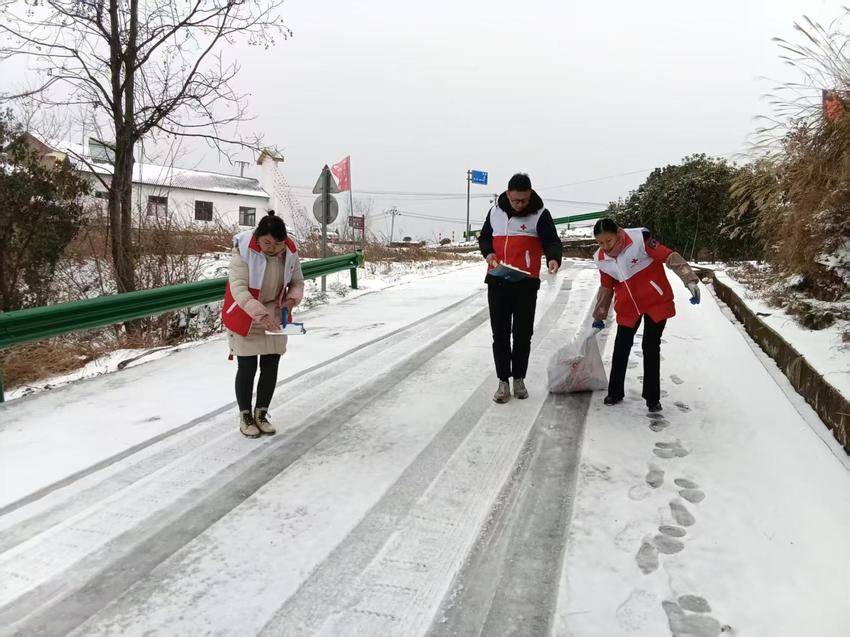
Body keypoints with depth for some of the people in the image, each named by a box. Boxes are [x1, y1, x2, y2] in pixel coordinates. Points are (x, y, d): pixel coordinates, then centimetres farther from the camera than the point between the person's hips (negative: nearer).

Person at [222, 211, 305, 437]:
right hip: (244, 318, -4)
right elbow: (239, 288, -28)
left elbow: (298, 281, 6)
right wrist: (260, 314, -40)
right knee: (247, 368, -1)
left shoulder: (290, 251, -9)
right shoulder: (243, 251, -22)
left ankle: (261, 414, 24)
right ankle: (245, 417, 17)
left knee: (271, 367, 6)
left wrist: (292, 298, -16)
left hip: (274, 317, 4)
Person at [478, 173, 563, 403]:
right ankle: (503, 381, 12)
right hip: (497, 280, 3)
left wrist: (554, 258, -34)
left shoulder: (540, 214, -4)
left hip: (526, 282, -2)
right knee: (500, 333, 4)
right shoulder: (495, 211, 6)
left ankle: (519, 378, 22)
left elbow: (551, 241, -12)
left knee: (523, 333, 6)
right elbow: (484, 237, 18)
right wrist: (488, 252, -4)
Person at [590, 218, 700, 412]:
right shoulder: (601, 259, -4)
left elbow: (669, 257, -20)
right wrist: (599, 316, 17)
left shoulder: (640, 239, -21)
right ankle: (615, 392, 22)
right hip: (627, 307, 4)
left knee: (651, 348, 0)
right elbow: (606, 287, 10)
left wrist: (690, 280, -28)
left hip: (656, 302, -4)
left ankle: (652, 398, 12)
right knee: (621, 347, 6)